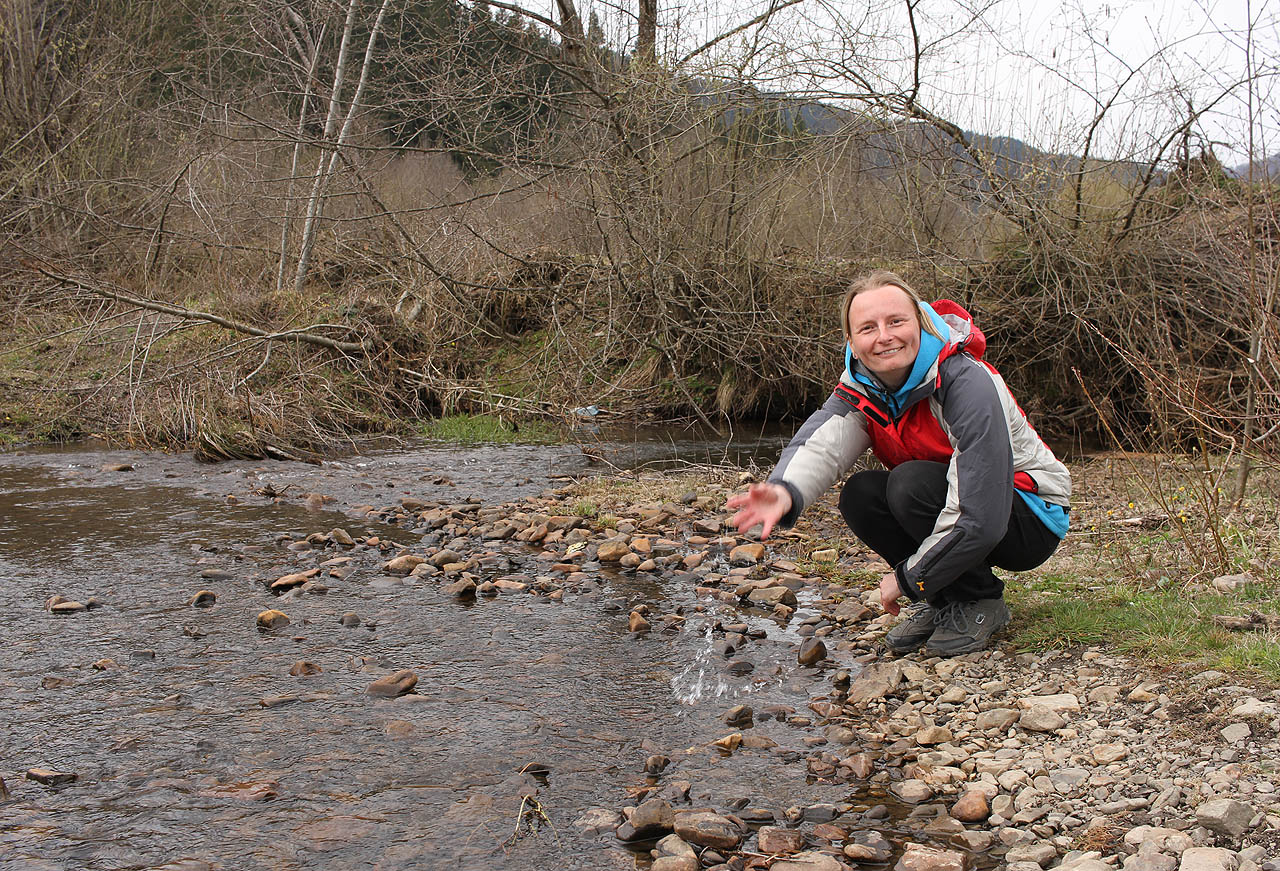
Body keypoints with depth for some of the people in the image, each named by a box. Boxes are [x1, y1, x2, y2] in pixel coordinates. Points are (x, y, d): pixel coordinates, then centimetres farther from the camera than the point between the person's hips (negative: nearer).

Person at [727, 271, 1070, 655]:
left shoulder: (968, 385, -29)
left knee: (911, 483, -29)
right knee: (861, 495, -16)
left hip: (1033, 521, -7)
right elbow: (820, 443, -28)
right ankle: (943, 600, 1)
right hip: (956, 513, 7)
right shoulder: (861, 386, -8)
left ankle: (982, 602, -10)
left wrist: (907, 578, -24)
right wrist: (786, 491, -51)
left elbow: (982, 520, -33)